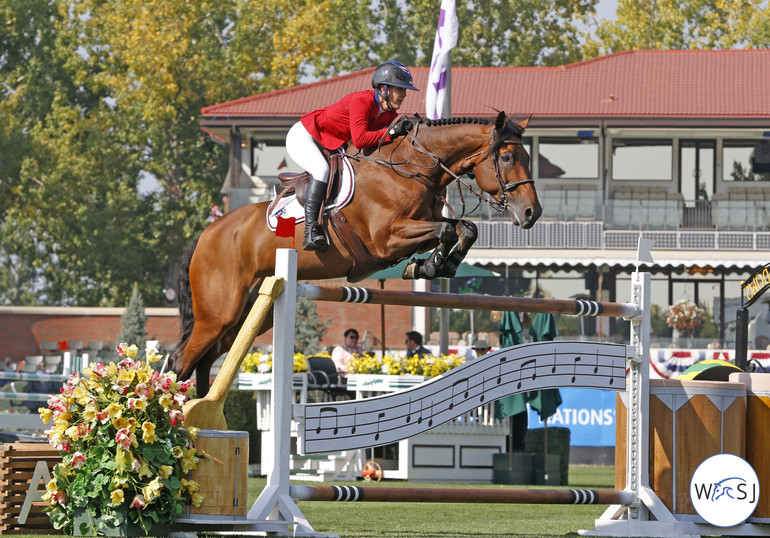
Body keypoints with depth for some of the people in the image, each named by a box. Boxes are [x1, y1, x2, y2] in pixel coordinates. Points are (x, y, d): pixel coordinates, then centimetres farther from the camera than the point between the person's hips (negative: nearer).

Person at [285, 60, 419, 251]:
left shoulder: (390, 113, -4)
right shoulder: (362, 101, -30)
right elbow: (360, 140, -40)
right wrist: (392, 132, -37)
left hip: (330, 146, 10)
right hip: (302, 136, -10)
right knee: (322, 170, -33)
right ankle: (310, 231, -39)